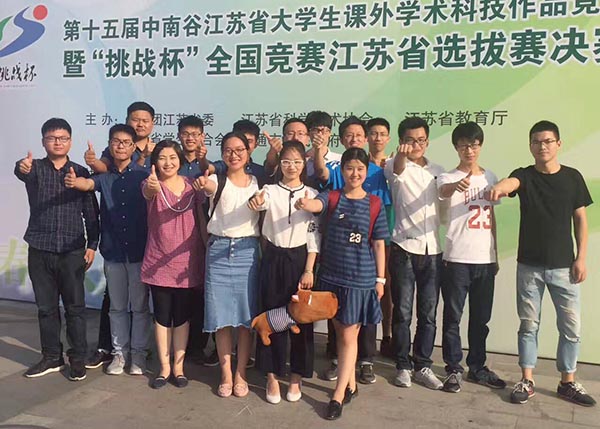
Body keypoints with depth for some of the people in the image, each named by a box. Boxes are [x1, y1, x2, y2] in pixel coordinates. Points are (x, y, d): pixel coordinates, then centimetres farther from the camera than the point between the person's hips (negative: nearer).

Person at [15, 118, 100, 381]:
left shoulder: (81, 173, 4)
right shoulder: (36, 168, 3)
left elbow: (91, 213, 4)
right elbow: (22, 172, -23)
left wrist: (92, 245, -4)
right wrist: (22, 167, -47)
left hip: (72, 251, -1)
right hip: (39, 251, 1)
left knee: (75, 307, 4)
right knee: (46, 307, 10)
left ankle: (78, 358, 15)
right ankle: (52, 357, 23)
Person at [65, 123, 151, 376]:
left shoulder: (142, 175, 0)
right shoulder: (104, 175, 3)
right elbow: (88, 184, -16)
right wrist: (75, 182, -39)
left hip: (139, 250, -2)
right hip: (113, 251, 2)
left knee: (139, 305, 6)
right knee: (117, 306, 12)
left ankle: (138, 353, 18)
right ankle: (119, 352, 24)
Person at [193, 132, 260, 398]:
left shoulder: (257, 183, 8)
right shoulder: (216, 180, 1)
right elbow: (210, 187, -24)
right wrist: (203, 185, -46)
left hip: (247, 250, 1)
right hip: (219, 249, -1)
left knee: (246, 315, 4)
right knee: (222, 315, 4)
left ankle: (240, 374, 18)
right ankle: (226, 374, 17)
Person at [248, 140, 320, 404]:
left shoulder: (311, 195, 2)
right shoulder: (271, 190, 0)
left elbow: (314, 236, -1)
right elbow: (262, 200, -25)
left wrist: (309, 270, -7)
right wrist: (257, 201, -50)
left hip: (300, 259, 0)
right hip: (273, 258, 0)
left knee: (301, 318, 6)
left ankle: (295, 378, 23)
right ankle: (272, 377, 20)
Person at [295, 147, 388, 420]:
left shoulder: (374, 203, -1)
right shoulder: (331, 197, 0)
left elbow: (378, 244, 2)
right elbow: (316, 205, -23)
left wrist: (380, 279, 1)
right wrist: (305, 204, -47)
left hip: (361, 278, -2)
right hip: (331, 275, 2)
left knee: (349, 335, 2)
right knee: (341, 331, 14)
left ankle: (338, 395, 11)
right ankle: (350, 384, 32)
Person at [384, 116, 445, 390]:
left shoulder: (438, 171, 14)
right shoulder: (396, 167, -1)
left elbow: (443, 210, 19)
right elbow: (397, 170, -27)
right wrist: (401, 154, -49)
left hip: (433, 249, 4)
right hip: (404, 248, -4)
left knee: (428, 314, 8)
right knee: (402, 312, 3)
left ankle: (423, 366, 19)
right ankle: (403, 366, 15)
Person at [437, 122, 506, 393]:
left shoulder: (490, 177, 12)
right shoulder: (448, 177, -4)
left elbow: (491, 217, 17)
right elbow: (444, 191, -29)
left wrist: (496, 254, 15)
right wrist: (457, 185, -53)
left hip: (485, 259, 5)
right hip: (457, 258, -5)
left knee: (481, 318, 13)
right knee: (453, 317, 2)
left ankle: (477, 368, 25)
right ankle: (454, 369, 13)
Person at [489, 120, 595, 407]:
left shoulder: (572, 177, 2)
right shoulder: (525, 175, -3)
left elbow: (580, 219, 6)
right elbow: (511, 182, -28)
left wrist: (581, 258, -2)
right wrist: (500, 187, -53)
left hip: (564, 265, 1)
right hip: (529, 265, -1)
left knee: (571, 327, 6)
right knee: (529, 324, 8)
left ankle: (568, 382, 23)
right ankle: (527, 381, 19)